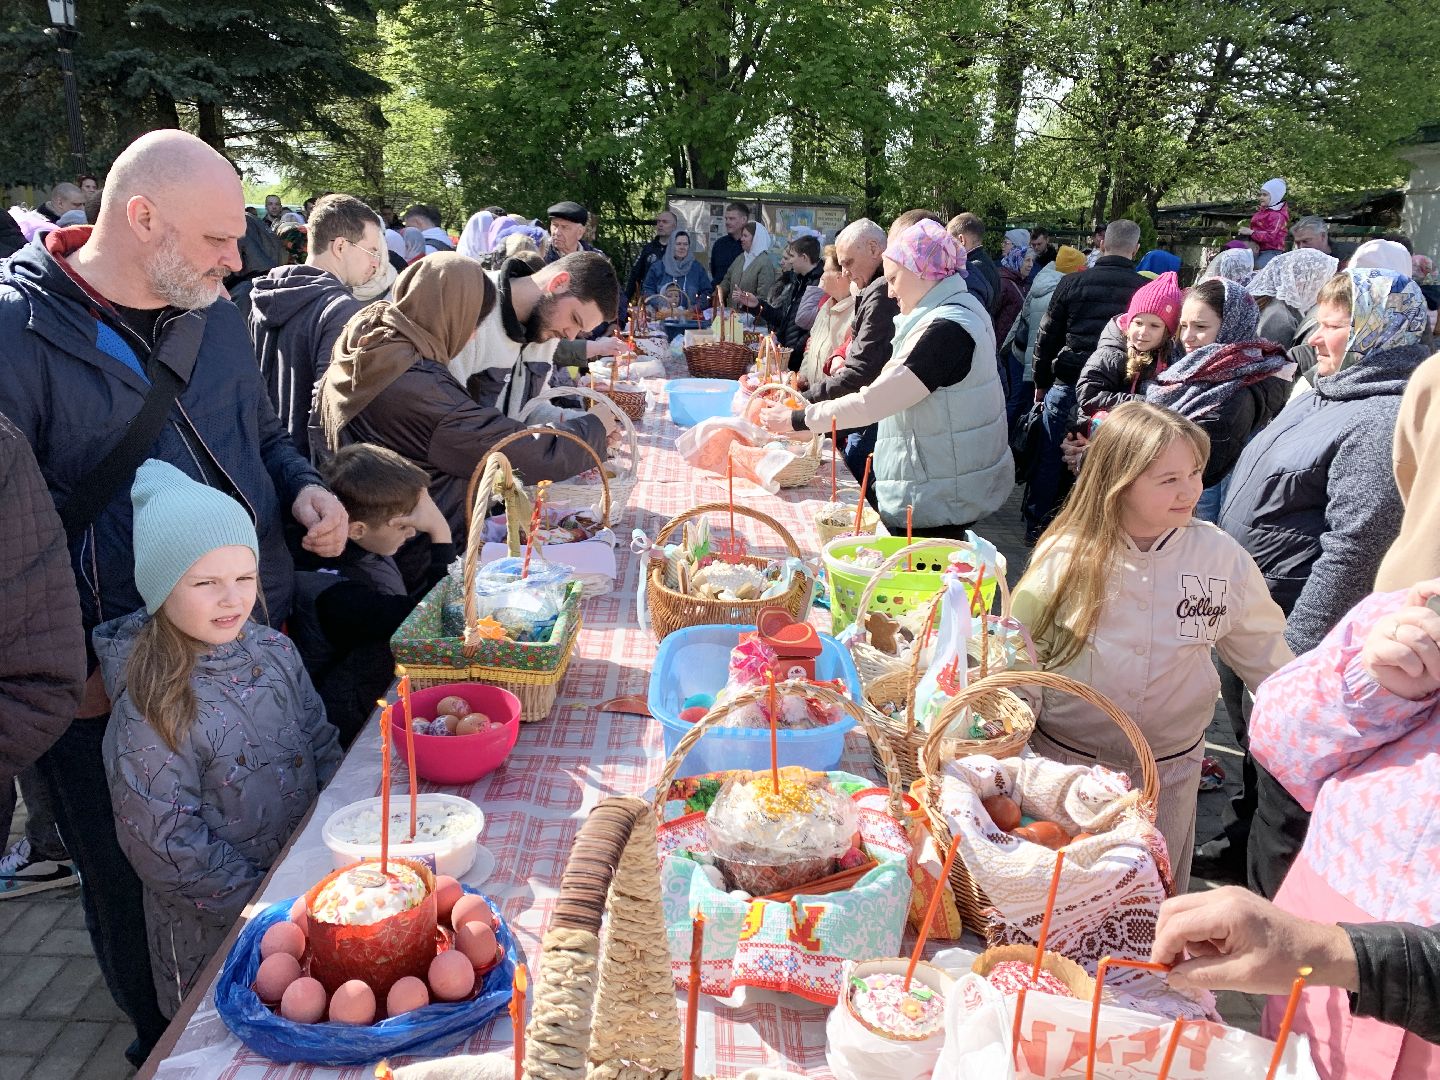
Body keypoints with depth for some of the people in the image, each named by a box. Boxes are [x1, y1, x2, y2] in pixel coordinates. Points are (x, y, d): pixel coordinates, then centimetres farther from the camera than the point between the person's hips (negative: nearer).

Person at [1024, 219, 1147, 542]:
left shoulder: (1073, 282, -2)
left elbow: (1046, 337, 2)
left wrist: (1041, 382, 12)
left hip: (1067, 385, 0)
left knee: (1050, 457, 10)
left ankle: (1036, 525, 17)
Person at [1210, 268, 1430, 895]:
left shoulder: (1382, 419, -21)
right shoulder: (1325, 392, 9)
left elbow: (1352, 551, -26)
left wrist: (1296, 654, -24)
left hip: (1294, 623, -9)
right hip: (1248, 611, 9)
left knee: (1284, 770, 6)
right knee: (1253, 739, 25)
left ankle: (1270, 906, 24)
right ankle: (1244, 839, 47)